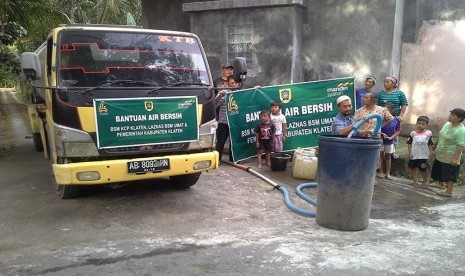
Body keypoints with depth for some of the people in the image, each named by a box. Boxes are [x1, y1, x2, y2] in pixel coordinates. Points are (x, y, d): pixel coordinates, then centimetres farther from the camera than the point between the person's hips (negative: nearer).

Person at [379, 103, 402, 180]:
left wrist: (391, 137, -11)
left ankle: (388, 173, 18)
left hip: (390, 141, 2)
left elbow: (398, 131, 0)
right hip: (380, 140, -2)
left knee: (388, 156, 11)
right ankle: (380, 172, 19)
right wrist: (381, 134, -22)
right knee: (380, 155, 8)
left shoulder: (396, 120, -4)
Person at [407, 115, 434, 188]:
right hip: (414, 155, 1)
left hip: (423, 155, -1)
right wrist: (409, 153, -6)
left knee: (423, 170, 5)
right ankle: (415, 181, 30)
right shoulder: (413, 133, -4)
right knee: (413, 168, 13)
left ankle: (425, 182, 27)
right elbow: (409, 144, -2)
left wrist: (431, 152, -1)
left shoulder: (429, 133, -4)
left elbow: (430, 144, 4)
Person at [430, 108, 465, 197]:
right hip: (440, 155, 9)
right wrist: (435, 144, 27)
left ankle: (449, 191, 17)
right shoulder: (447, 124, 2)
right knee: (438, 170, 21)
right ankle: (441, 184, 41)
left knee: (449, 174, 3)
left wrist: (455, 158, -27)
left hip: (450, 158, -9)